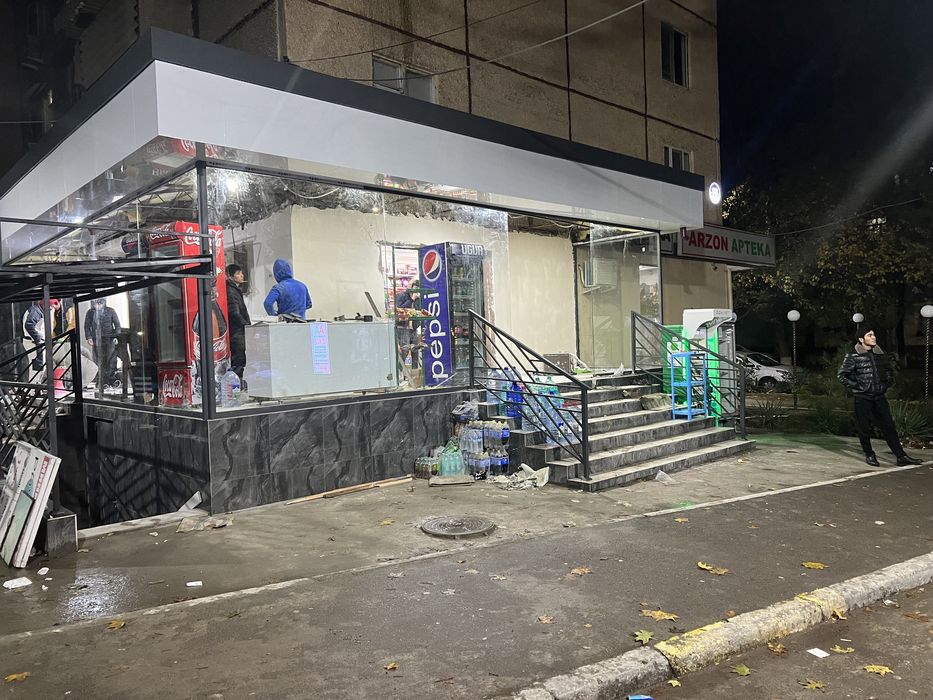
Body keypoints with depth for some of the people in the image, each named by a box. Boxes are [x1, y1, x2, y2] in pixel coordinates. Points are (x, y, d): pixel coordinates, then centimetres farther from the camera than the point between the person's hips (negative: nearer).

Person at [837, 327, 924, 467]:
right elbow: (841, 375, -6)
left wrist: (887, 384, 11)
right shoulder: (853, 356, -7)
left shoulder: (880, 354, 9)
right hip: (862, 398, -4)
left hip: (880, 397, 4)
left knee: (889, 426, 2)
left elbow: (889, 371, 24)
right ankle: (869, 455, 17)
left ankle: (901, 457, 2)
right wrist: (856, 386, -9)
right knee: (864, 428, 3)